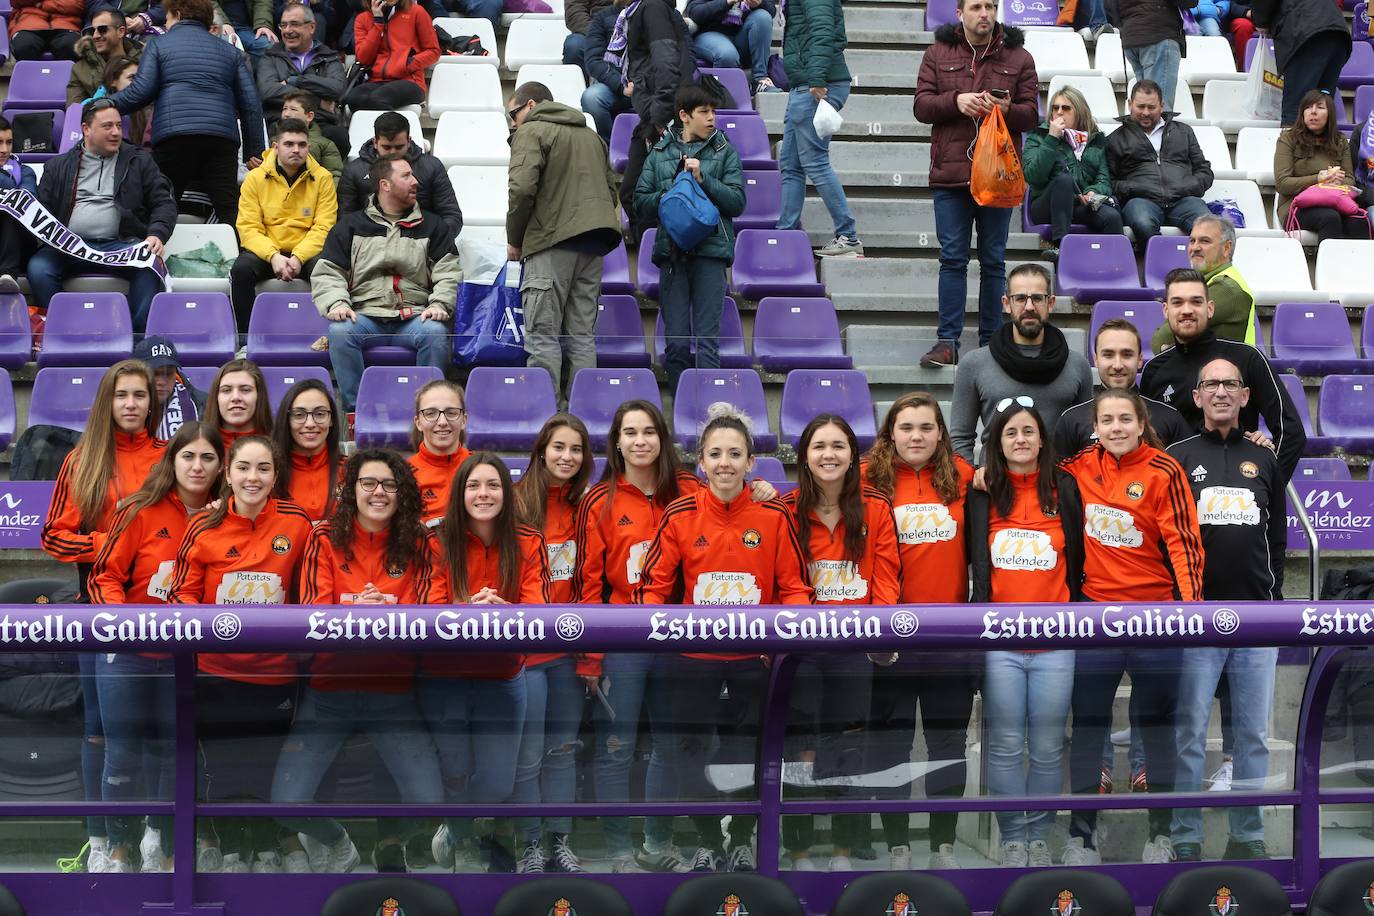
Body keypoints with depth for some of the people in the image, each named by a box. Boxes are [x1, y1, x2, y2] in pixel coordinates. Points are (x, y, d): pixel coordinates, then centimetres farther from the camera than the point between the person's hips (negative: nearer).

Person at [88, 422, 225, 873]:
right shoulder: (142, 510, -6)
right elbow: (106, 574, -5)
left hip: (186, 661, 1)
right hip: (127, 654, -1)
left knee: (170, 752, 7)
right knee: (123, 753, 4)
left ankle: (166, 849, 20)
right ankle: (121, 850, 19)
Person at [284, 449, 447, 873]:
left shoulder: (422, 544, 1)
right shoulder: (325, 538, -1)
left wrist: (387, 612, -29)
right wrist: (355, 611, -31)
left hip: (393, 691, 0)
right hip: (329, 690, 0)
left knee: (428, 802, -16)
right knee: (287, 805, -13)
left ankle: (391, 843, 21)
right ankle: (336, 842, 23)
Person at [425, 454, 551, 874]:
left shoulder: (528, 544, -5)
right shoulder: (440, 542, -8)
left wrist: (503, 611, -36)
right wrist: (466, 612, -34)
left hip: (502, 680, 1)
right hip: (443, 681, -1)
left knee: (495, 787, -1)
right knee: (456, 778, 7)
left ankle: (455, 833, 33)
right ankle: (461, 838, 42)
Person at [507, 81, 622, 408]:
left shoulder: (532, 131, 0)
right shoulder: (590, 135, 24)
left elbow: (522, 188, -12)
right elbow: (611, 189, 21)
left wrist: (514, 239, -2)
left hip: (552, 238, -7)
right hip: (596, 242, 7)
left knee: (542, 334, -6)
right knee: (582, 334, 7)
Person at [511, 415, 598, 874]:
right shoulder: (518, 503, -8)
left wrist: (592, 655, 5)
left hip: (569, 651, 5)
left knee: (563, 749, 11)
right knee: (528, 754, 0)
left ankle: (559, 842, 21)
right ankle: (531, 847, 12)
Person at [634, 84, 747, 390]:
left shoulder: (725, 151, 9)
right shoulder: (660, 152, 14)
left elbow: (737, 201, 0)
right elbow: (641, 203, 9)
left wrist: (702, 179, -9)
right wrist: (670, 195, -8)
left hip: (710, 251, -2)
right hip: (671, 251, 2)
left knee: (708, 340, -6)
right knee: (676, 341, 2)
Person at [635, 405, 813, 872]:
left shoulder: (774, 515, -7)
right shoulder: (680, 515, -7)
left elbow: (794, 586, -3)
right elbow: (654, 583, -2)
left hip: (755, 655, 0)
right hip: (692, 657, 1)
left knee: (748, 750, 12)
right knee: (692, 751, 9)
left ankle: (743, 840, 31)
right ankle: (707, 842, 28)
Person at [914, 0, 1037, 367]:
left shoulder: (1018, 58, 6)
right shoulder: (939, 54, 8)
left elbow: (1031, 116, 4)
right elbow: (921, 106, 2)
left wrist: (1007, 110, -17)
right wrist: (955, 101, -15)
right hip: (950, 172, 0)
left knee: (993, 261, 6)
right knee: (952, 259, 1)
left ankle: (990, 342, 12)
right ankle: (947, 342, 3)